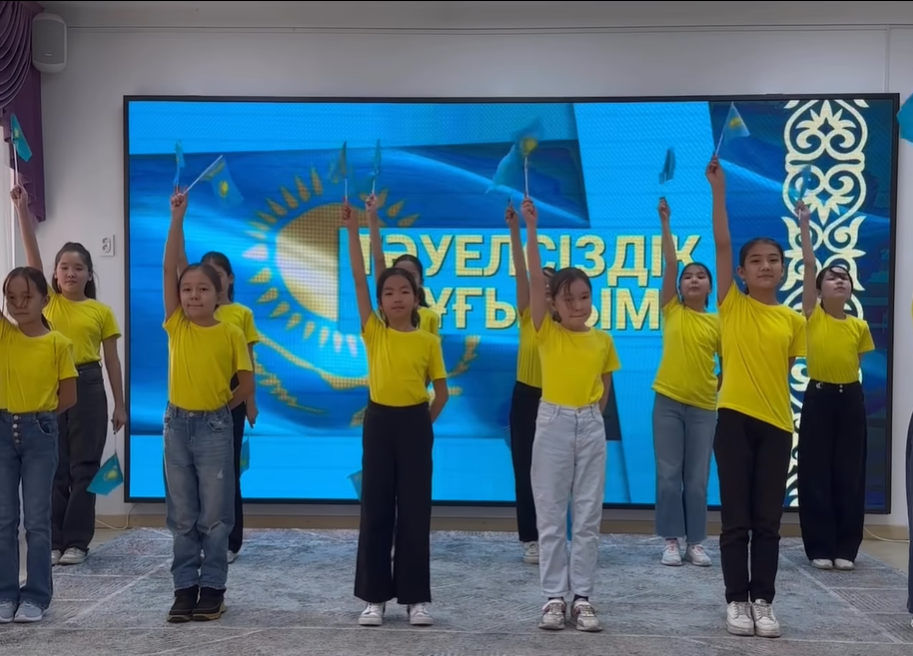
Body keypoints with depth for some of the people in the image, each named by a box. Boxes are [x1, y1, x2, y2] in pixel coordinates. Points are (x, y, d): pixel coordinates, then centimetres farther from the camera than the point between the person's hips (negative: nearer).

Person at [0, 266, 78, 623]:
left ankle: (36, 595, 14)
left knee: (37, 519, 5)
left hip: (39, 434, -2)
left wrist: (36, 414, -1)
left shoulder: (58, 343, -5)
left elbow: (68, 397, -1)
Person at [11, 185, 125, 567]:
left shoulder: (101, 312, 3)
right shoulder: (49, 303, 5)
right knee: (54, 467, 6)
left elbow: (112, 361, 5)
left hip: (87, 386, -1)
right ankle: (54, 540, 13)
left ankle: (77, 541, 10)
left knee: (84, 467, 2)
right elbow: (32, 255, -5)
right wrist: (22, 208, -14)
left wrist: (120, 405, 3)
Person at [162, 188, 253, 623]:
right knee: (182, 516, 9)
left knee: (215, 515, 4)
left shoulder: (231, 334, -5)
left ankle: (212, 588, 15)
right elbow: (169, 267, -7)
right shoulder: (175, 325, 0)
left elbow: (246, 385, -1)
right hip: (177, 424, 3)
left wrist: (219, 406, 1)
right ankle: (185, 587, 17)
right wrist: (178, 217, -10)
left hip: (214, 427, -2)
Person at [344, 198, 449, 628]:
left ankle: (415, 597, 13)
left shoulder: (428, 341, -1)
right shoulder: (373, 332, 0)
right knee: (375, 509, 5)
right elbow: (358, 280, -7)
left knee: (415, 510, 4)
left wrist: (425, 423, 0)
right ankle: (374, 596, 13)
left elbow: (441, 391, 7)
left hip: (414, 424, -1)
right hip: (378, 421, 1)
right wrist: (353, 230, -11)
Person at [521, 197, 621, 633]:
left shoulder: (603, 341, 4)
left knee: (588, 516, 6)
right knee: (551, 516, 2)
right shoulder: (547, 333, -4)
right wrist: (531, 228, -22)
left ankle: (582, 597, 13)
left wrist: (592, 414, 7)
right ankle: (554, 597, 10)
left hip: (591, 426, 2)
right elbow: (535, 279, -15)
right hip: (553, 423, -2)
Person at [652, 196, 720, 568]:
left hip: (703, 407, 0)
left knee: (698, 478, 5)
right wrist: (665, 222, -10)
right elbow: (671, 264, -5)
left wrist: (718, 384, -3)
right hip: (668, 402, 0)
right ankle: (672, 541, 10)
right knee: (668, 475, 2)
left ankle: (696, 543, 13)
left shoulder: (718, 323, 3)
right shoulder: (672, 310, 2)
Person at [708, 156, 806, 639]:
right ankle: (737, 600, 14)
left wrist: (775, 406, 6)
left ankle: (763, 601, 17)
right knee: (736, 518, 3)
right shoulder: (731, 305, 0)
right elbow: (722, 243, -7)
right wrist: (718, 189, -12)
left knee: (768, 519, 6)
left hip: (776, 424, 2)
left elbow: (783, 372, 12)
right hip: (734, 419, -2)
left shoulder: (792, 321, 6)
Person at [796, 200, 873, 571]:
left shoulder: (859, 327, 4)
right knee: (815, 473, 0)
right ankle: (820, 547, 8)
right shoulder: (812, 316, -2)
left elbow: (856, 363, 11)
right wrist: (804, 225, -8)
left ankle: (846, 548, 14)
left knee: (850, 473, 5)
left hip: (850, 399, 2)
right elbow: (809, 265, -7)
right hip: (819, 396, -2)